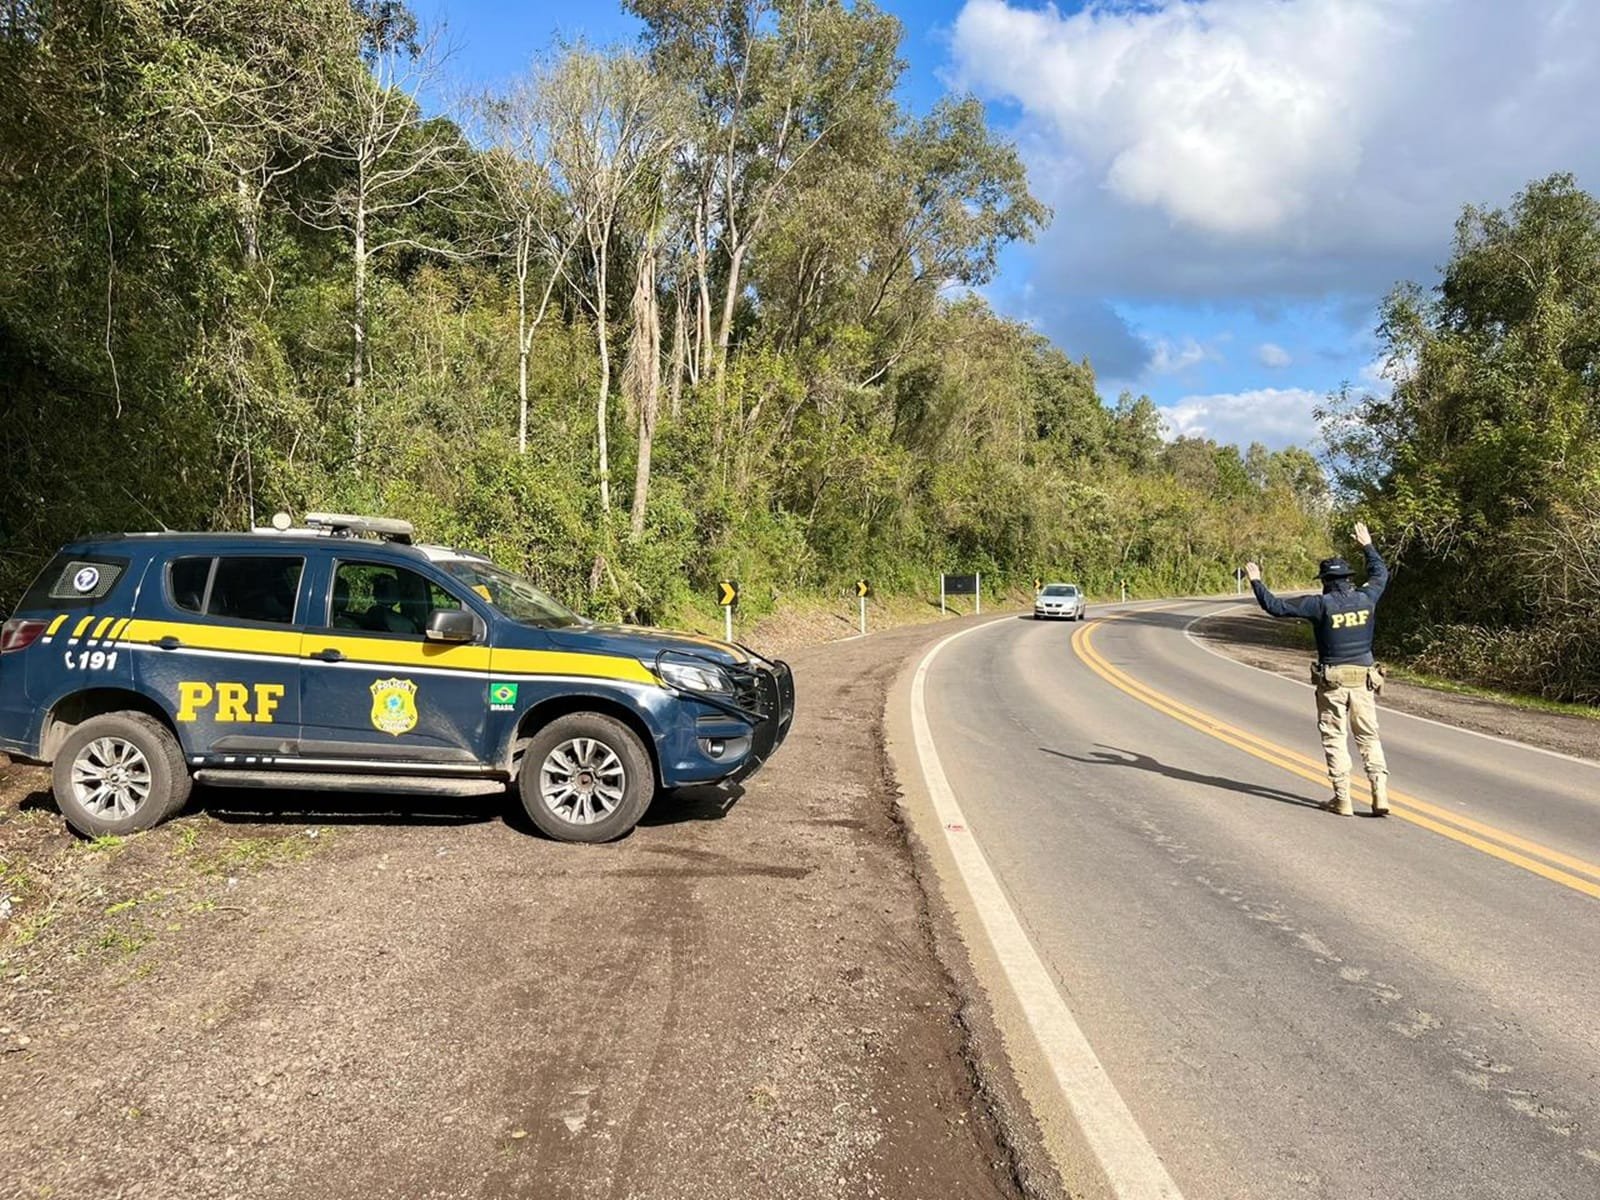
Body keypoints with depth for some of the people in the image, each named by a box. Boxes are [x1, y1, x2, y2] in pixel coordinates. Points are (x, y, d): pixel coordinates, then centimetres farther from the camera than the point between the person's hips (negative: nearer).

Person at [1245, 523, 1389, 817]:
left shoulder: (1320, 604, -11)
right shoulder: (1366, 598, 2)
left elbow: (1276, 606, -11)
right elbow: (1381, 573, 23)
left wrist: (1256, 582, 2)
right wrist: (1367, 545, 36)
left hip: (1332, 681, -4)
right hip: (1363, 680, 4)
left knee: (1335, 740, 4)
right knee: (1369, 738, 10)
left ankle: (1342, 800, 5)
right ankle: (1380, 795, 2)